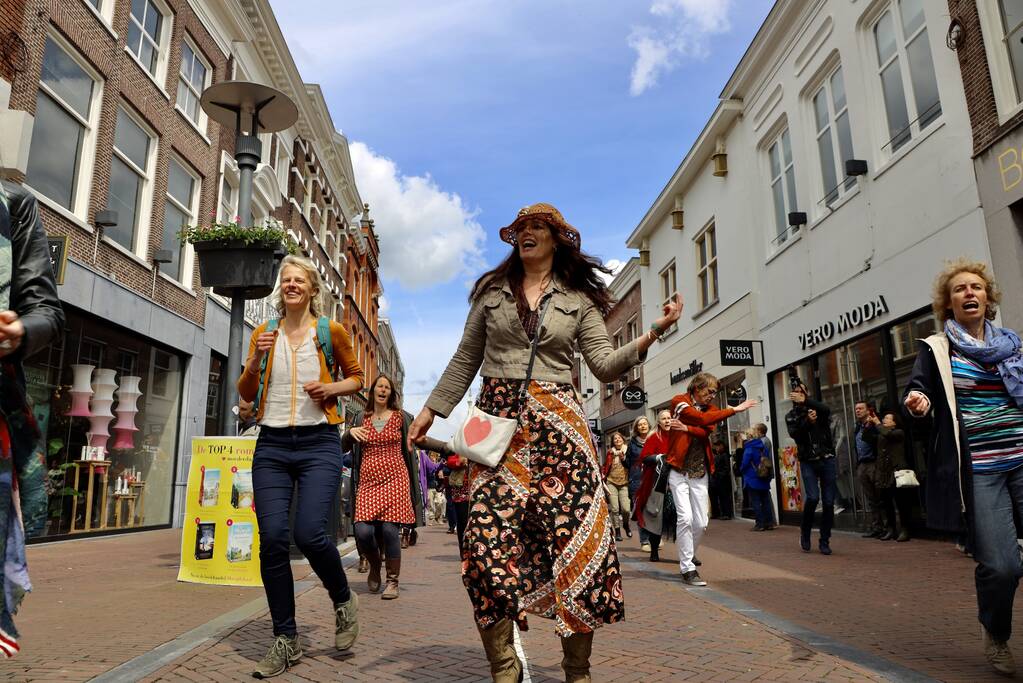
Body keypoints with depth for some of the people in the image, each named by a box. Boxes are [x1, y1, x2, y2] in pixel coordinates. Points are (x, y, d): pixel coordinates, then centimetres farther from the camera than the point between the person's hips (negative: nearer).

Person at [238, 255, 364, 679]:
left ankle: (344, 601, 15)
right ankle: (286, 640, 13)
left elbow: (356, 376, 14)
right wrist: (255, 360, -6)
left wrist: (332, 389, -7)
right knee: (272, 539, -3)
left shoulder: (331, 331, 3)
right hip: (271, 445, 3)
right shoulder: (264, 333, 9)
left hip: (319, 443, -3)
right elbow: (246, 394, 12)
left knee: (309, 533, -16)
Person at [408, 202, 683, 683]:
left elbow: (606, 366, 5)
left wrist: (652, 334, -7)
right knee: (489, 538, -11)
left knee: (578, 537, -6)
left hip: (557, 421, 0)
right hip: (499, 419, 1)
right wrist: (432, 410, 12)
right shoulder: (491, 291, 16)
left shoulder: (579, 298, 13)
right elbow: (465, 360, 17)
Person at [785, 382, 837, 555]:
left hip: (827, 460, 1)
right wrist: (807, 421, -21)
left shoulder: (818, 410, 7)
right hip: (808, 462, -1)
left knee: (828, 502, -1)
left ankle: (824, 541, 12)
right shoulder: (791, 415, 9)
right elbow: (794, 433, -9)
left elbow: (827, 409, -18)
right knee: (812, 497, -18)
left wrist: (805, 401, -28)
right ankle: (805, 532, 5)